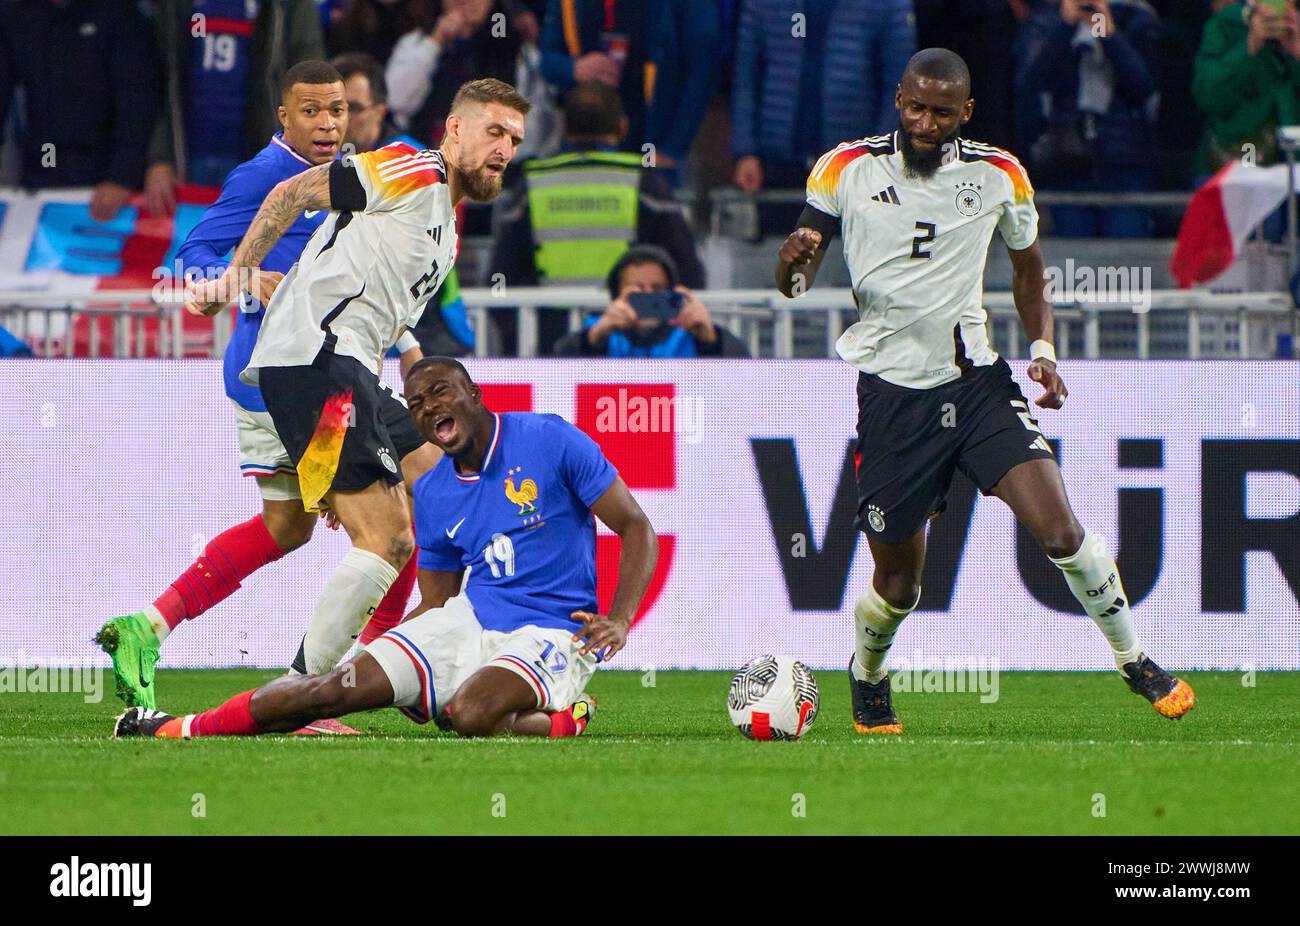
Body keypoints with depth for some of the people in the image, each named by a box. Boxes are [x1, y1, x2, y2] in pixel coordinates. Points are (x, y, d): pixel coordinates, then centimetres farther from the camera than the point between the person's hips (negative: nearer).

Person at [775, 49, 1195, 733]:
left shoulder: (1000, 176, 2)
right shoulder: (845, 170, -3)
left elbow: (1027, 268, 19)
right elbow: (794, 285, 4)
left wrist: (1043, 351, 3)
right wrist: (794, 262, -21)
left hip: (977, 380, 1)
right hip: (891, 390, -1)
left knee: (1058, 528, -16)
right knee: (898, 580, 3)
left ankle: (1135, 663, 3)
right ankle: (866, 678, 35)